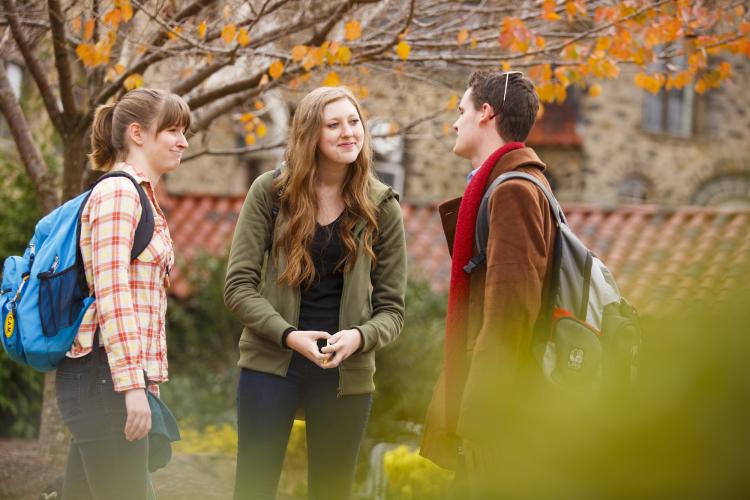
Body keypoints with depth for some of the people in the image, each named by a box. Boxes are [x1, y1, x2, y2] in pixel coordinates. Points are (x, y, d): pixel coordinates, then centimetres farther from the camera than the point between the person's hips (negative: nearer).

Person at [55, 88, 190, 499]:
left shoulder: (142, 198, 21)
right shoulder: (118, 192, -9)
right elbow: (111, 291, -18)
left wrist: (146, 380, 19)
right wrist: (133, 385, -22)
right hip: (103, 373, -10)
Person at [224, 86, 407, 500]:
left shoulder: (381, 208, 1)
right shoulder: (270, 191, -1)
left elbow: (392, 307, 3)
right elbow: (238, 285, -3)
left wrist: (360, 337, -19)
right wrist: (288, 335, -18)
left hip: (346, 372, 1)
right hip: (271, 363, -1)